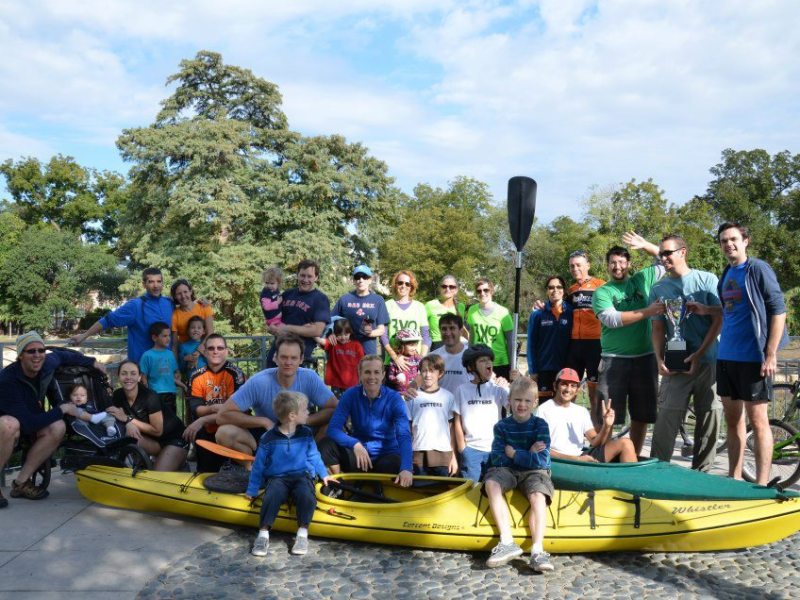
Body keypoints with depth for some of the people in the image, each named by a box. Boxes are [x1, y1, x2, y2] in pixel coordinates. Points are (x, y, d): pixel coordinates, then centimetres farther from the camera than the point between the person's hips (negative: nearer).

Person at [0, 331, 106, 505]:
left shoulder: (48, 364, -15)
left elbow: (61, 354, 13)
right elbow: (27, 424, -35)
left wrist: (92, 362, 9)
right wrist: (62, 409, -27)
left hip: (27, 423, 7)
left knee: (58, 427, -22)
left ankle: (21, 482, -13)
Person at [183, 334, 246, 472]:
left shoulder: (235, 373, -12)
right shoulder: (197, 376, -1)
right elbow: (194, 410, -8)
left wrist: (202, 421, -24)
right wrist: (213, 408, -29)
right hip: (207, 433, 4)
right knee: (205, 472, 7)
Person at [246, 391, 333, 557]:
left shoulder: (306, 434, 4)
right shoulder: (269, 439, -5)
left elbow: (313, 456, 17)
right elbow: (258, 465, 2)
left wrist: (323, 475, 19)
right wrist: (251, 491, 6)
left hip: (302, 476, 2)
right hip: (277, 478, -1)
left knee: (306, 496, -31)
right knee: (272, 496, -33)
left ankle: (302, 533, -15)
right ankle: (263, 534, -18)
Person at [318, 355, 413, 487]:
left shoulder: (394, 398, -12)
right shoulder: (351, 394, -9)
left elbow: (404, 435, -23)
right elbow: (333, 429, -17)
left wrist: (406, 468, -42)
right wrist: (355, 444, -37)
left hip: (386, 456, -1)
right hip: (358, 451, 1)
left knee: (398, 465, -35)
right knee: (326, 445, -23)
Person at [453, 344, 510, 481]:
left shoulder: (498, 388, 2)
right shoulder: (462, 390, 2)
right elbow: (457, 422, 4)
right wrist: (462, 448, 1)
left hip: (495, 449, 0)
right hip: (471, 449, 0)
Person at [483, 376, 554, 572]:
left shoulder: (540, 425, -4)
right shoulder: (501, 426, 2)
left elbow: (540, 461, -14)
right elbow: (497, 459, -9)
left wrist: (513, 453, -10)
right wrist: (527, 455, -11)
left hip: (534, 472, -1)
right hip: (507, 470, 2)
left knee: (538, 496, -33)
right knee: (491, 483, -29)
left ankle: (537, 550, -40)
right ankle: (507, 542, -35)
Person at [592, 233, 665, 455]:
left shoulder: (642, 280, 11)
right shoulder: (602, 292, 0)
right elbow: (611, 319, -16)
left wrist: (645, 245, 5)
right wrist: (647, 312, -21)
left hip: (645, 358, 4)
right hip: (614, 360, -3)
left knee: (641, 415, 10)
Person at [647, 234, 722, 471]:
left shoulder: (707, 280, 2)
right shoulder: (659, 288, 10)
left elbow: (719, 320, -2)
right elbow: (658, 328, 11)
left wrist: (699, 354, -9)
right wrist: (659, 359, -3)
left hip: (707, 361, -1)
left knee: (710, 416, 3)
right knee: (667, 416, -8)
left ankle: (701, 471, 15)